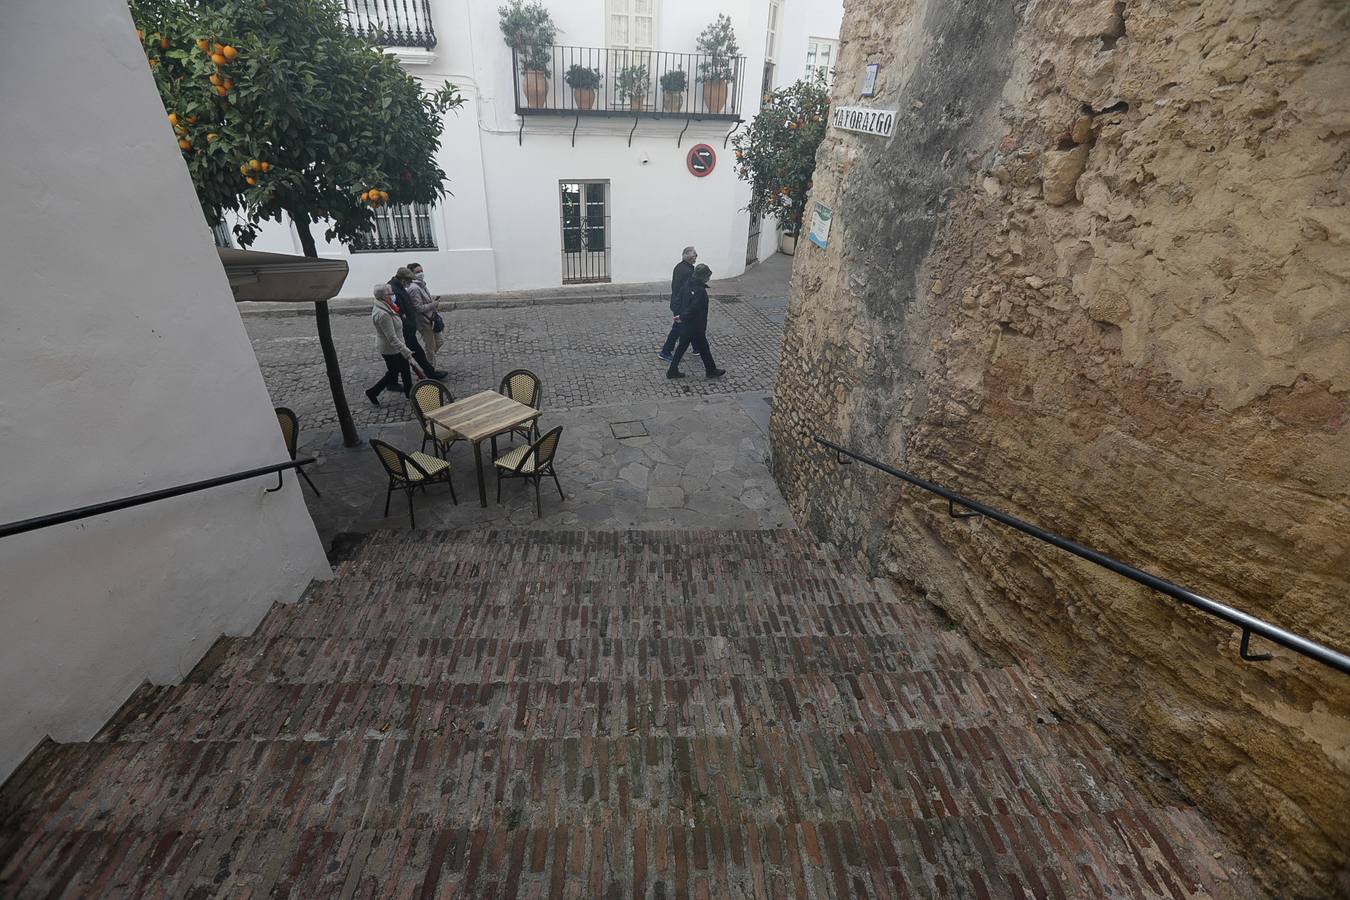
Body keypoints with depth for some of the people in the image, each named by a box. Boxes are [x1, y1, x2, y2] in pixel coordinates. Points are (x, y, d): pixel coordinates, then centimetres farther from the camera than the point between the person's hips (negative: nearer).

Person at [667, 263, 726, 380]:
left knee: (681, 347, 17)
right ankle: (711, 370, 27)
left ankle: (672, 371, 22)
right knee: (704, 349, 10)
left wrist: (678, 314, 3)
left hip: (684, 326, 8)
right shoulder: (700, 291, -25)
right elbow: (693, 309, -27)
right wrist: (683, 317, -13)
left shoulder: (687, 284, 1)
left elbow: (679, 299, 7)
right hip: (696, 327, -8)